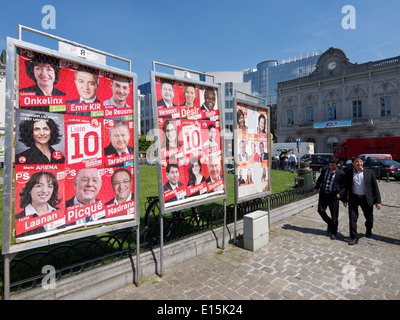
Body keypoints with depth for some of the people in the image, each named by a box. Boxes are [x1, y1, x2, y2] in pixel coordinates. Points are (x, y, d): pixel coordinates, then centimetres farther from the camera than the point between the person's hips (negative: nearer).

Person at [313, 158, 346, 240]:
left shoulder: (341, 173, -5)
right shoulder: (324, 170, 6)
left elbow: (345, 185, 2)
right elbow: (319, 179, 20)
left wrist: (340, 193, -10)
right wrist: (316, 187, 9)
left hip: (334, 196, -3)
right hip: (323, 194, 3)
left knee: (334, 216, 4)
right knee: (321, 211, -1)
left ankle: (333, 233, 23)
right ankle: (330, 223, 28)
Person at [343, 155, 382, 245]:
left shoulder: (369, 172, -1)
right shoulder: (348, 173, -1)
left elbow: (375, 187, 0)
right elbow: (346, 187, 5)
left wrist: (378, 201, -4)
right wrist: (345, 199, 5)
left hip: (366, 199, 1)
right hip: (354, 198, -1)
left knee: (369, 217, 15)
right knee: (352, 218, -1)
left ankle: (369, 230, 47)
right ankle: (354, 238, 10)